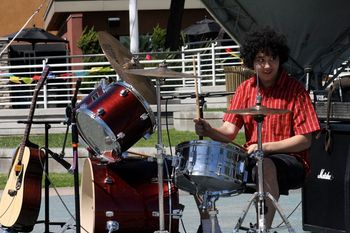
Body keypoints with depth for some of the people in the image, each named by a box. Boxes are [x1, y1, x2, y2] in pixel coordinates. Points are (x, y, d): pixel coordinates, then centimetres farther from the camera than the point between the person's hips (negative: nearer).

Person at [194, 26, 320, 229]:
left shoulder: (295, 90, -6)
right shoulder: (245, 89, 8)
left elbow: (305, 140, -10)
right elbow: (229, 131, 2)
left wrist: (265, 147, -19)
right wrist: (210, 131, -21)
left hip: (291, 161, -5)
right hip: (252, 159, 5)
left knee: (266, 166, -39)